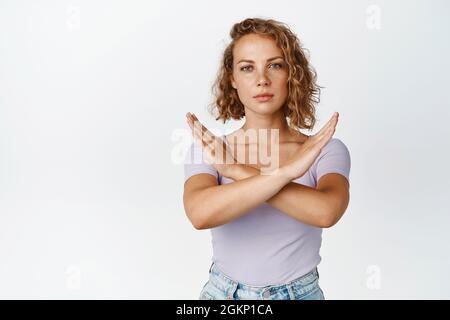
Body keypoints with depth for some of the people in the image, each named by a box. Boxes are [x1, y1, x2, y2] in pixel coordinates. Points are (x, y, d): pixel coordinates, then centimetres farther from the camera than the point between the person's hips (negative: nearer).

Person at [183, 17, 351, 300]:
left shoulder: (326, 150, -10)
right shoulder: (207, 150, -9)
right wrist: (284, 172, -33)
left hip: (301, 293, 0)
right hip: (223, 292, 1)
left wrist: (235, 170, -26)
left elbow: (326, 211, -30)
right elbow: (200, 213, -28)